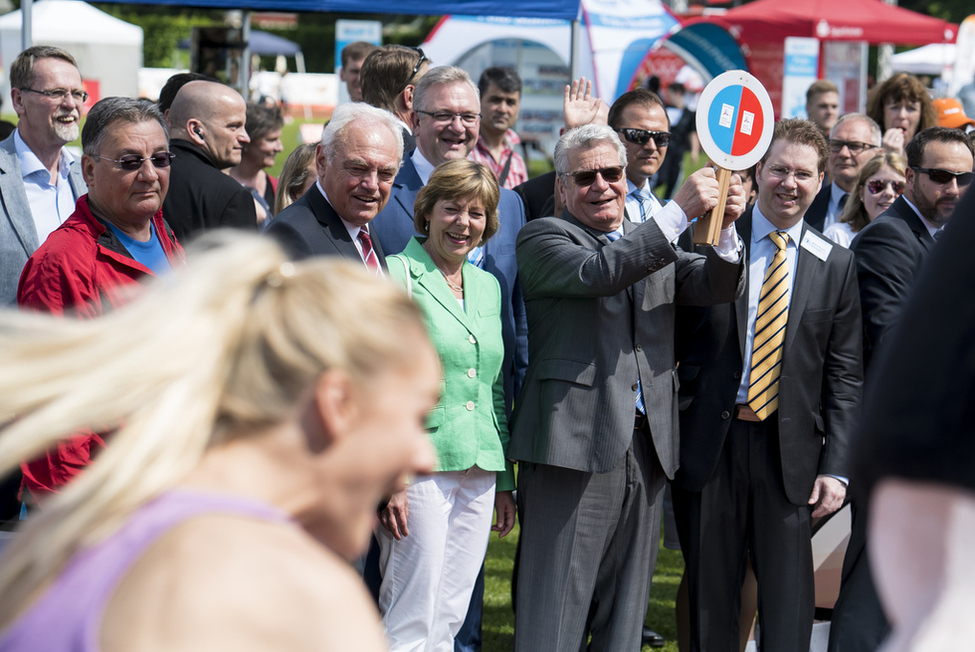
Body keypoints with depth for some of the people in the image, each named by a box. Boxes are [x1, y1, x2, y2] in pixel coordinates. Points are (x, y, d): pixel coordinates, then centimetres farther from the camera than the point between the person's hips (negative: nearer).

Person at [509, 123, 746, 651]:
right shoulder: (542, 239, 2)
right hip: (576, 445, -6)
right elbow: (598, 272, -17)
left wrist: (725, 229, -14)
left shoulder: (654, 244, 19)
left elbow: (717, 286, 6)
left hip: (647, 447, 6)